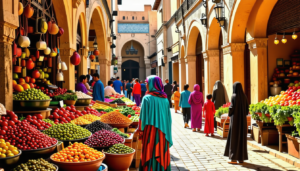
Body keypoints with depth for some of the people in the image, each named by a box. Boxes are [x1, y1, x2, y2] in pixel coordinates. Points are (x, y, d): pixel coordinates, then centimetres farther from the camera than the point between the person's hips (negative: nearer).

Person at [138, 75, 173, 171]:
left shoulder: (147, 98, -10)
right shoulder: (165, 99, 3)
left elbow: (144, 116, -11)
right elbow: (168, 117, 6)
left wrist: (141, 130, -3)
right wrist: (166, 130, 13)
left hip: (150, 130, -4)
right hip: (163, 132, 5)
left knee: (150, 153, 3)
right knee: (162, 152, 12)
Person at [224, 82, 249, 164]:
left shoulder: (234, 96, -12)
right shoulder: (244, 96, 5)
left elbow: (232, 108, -16)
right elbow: (247, 107, 7)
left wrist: (229, 114, 4)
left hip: (235, 119, -6)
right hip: (243, 119, 6)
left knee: (234, 138, -1)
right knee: (242, 137, 10)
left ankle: (234, 158, -2)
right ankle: (241, 158, 13)